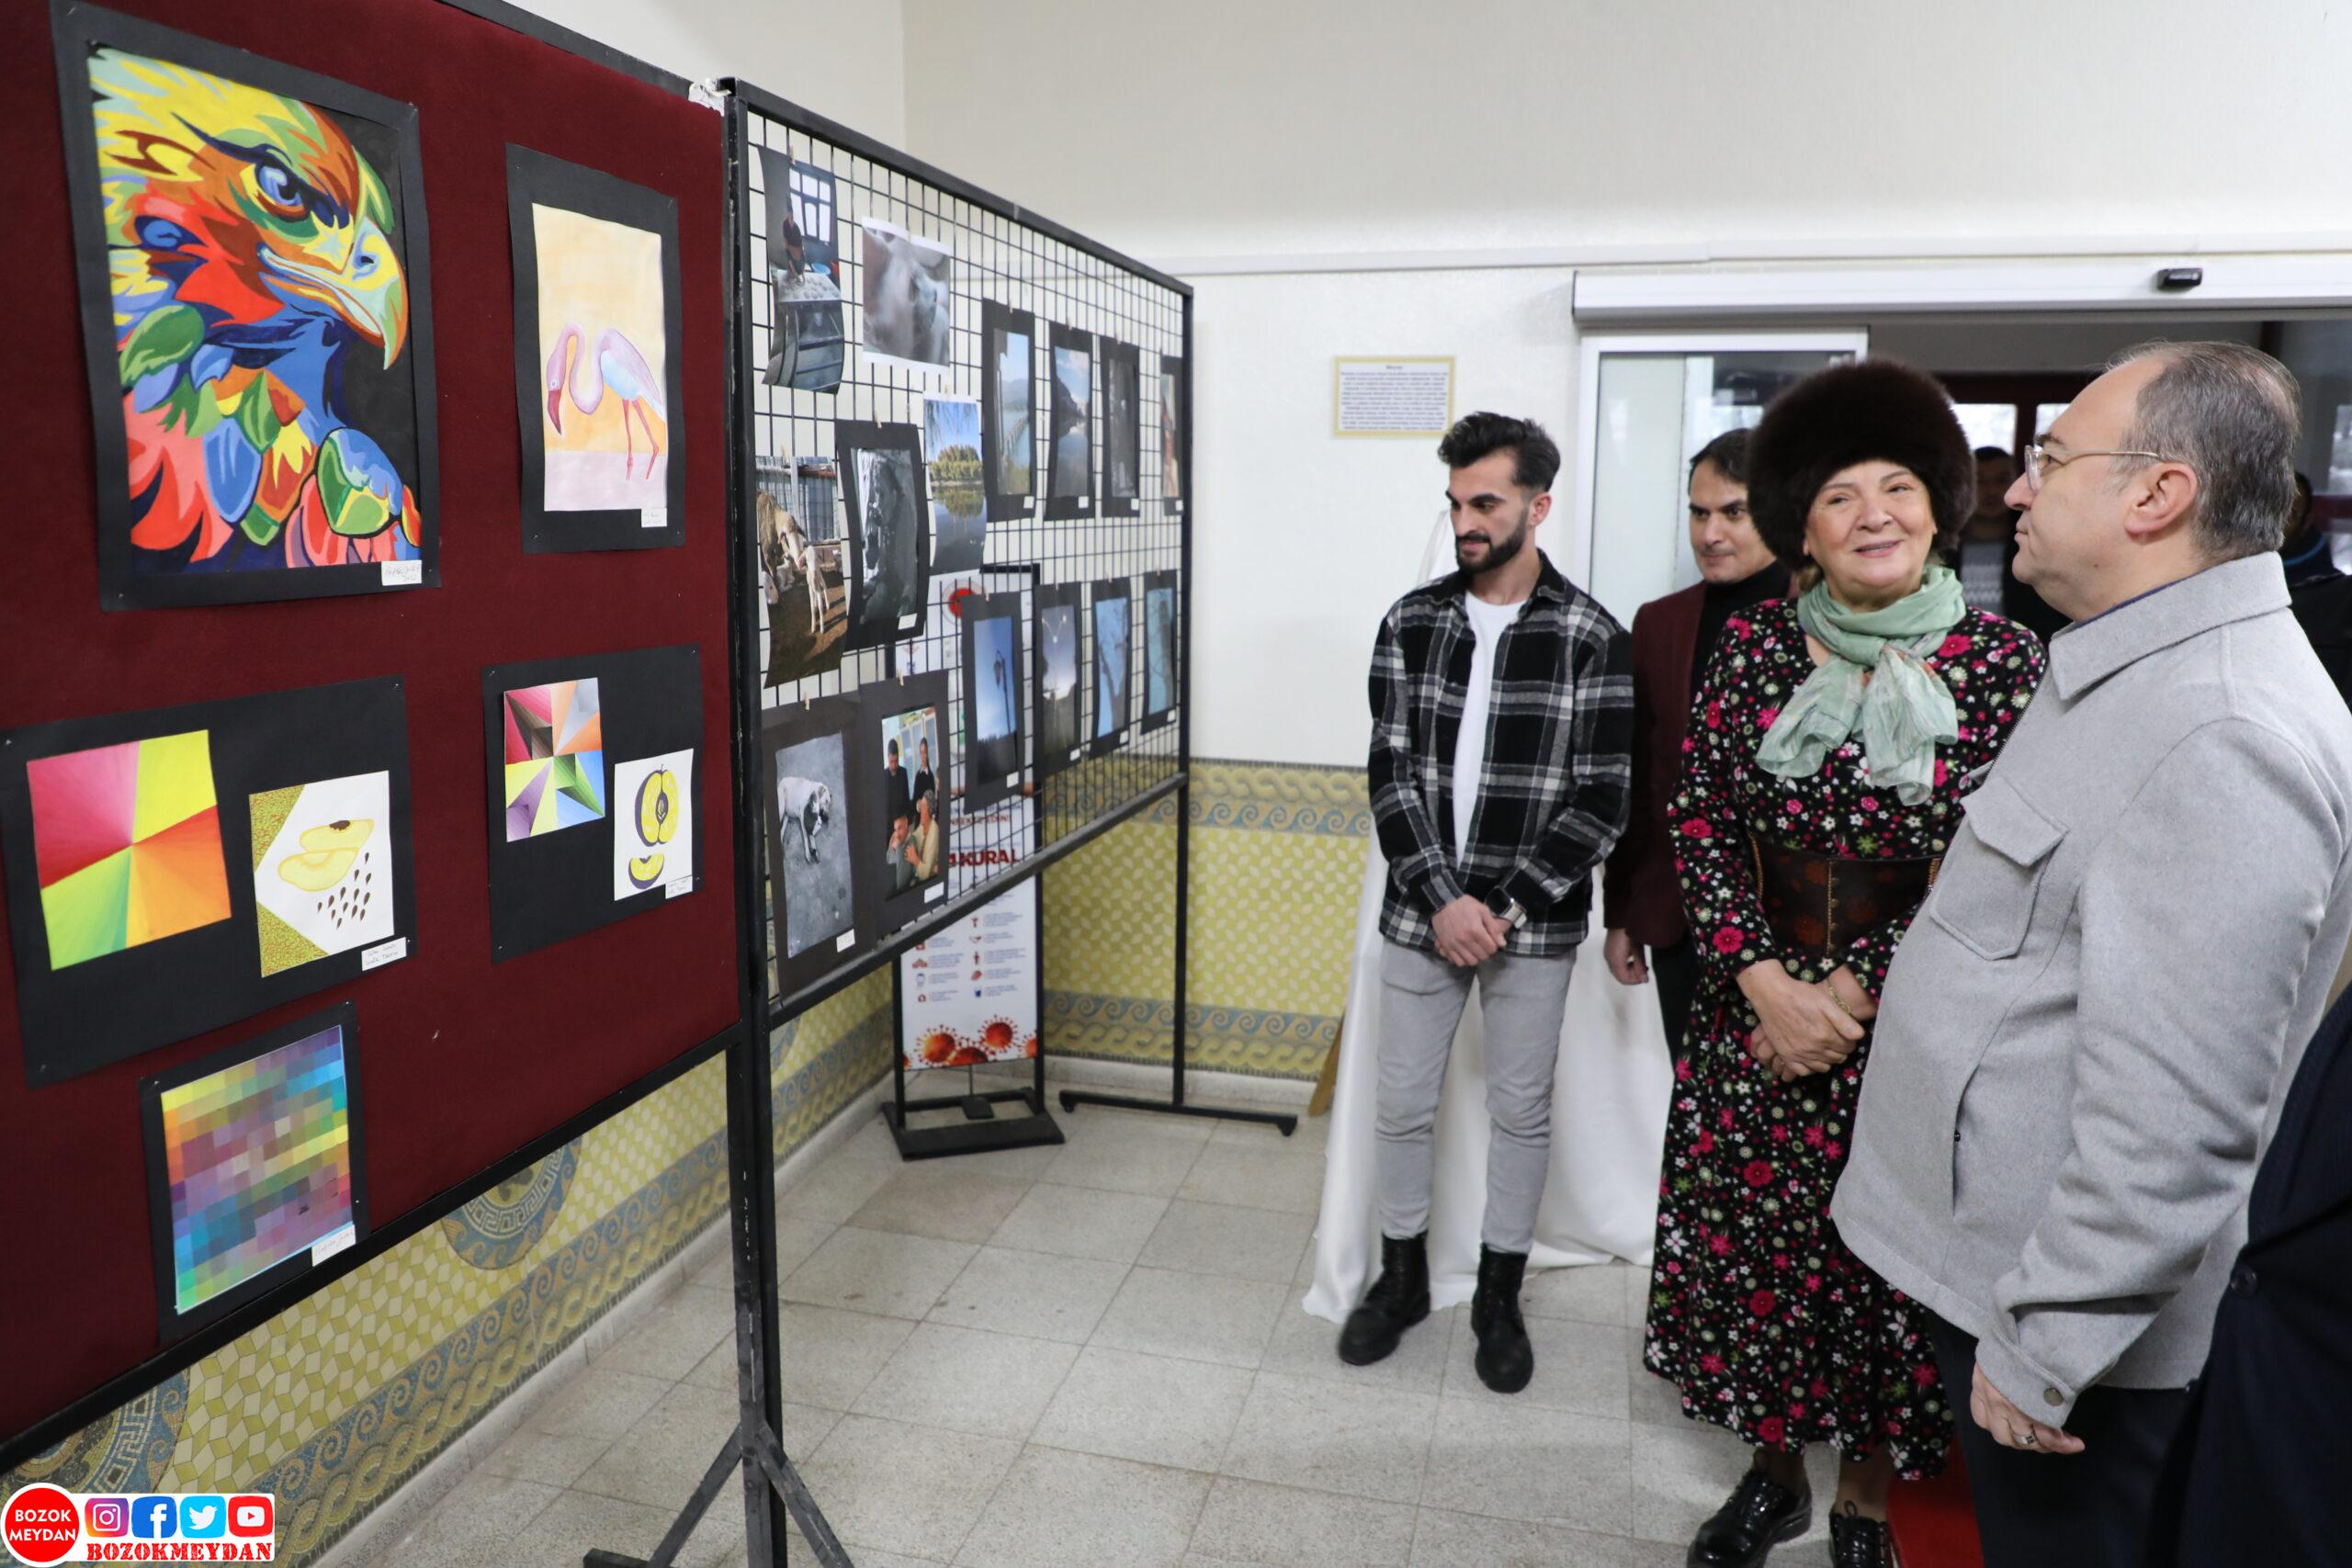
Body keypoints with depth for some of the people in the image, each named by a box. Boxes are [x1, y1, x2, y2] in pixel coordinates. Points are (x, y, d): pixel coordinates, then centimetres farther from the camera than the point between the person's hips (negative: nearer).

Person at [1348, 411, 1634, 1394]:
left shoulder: (1591, 639, -7)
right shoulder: (1412, 622, 0)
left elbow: (1601, 802, -9)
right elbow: (1391, 773, -3)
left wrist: (1506, 910, -15)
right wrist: (1444, 901, -13)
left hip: (1532, 925, -2)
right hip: (1421, 915, 2)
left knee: (1520, 1112, 12)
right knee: (1403, 1106, 12)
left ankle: (1499, 1297, 31)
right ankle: (1402, 1278, 33)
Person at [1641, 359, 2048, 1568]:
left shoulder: (2000, 661, -6)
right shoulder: (1751, 648, -1)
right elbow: (1701, 823, -3)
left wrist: (1849, 993, -14)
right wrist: (1764, 980, -13)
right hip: (1756, 1005, 2)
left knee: (1889, 1270, 10)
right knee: (1754, 1247, 12)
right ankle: (1772, 1471, 37)